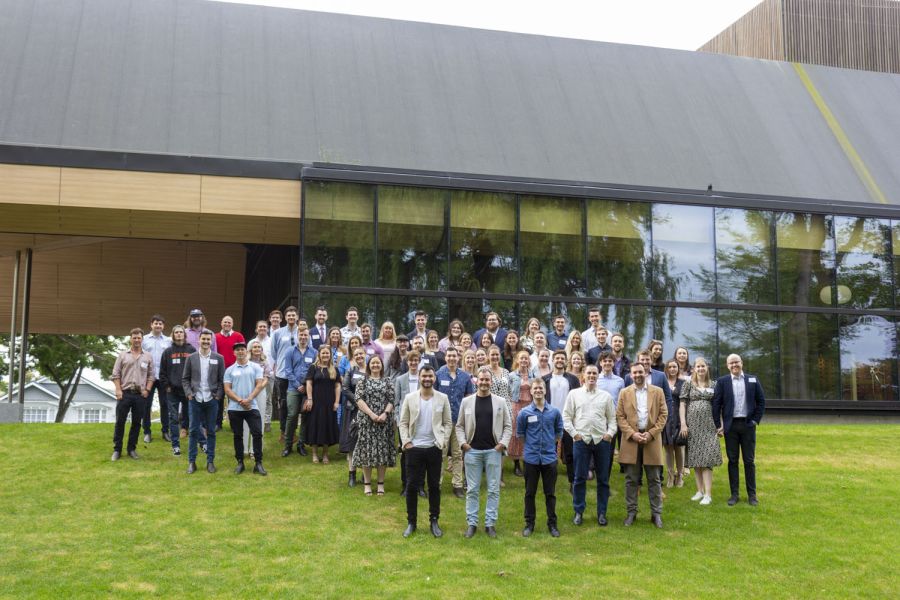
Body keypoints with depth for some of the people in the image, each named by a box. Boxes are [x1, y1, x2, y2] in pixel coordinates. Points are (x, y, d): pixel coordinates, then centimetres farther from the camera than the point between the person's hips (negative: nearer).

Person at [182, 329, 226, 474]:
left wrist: (218, 395, -6)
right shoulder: (191, 358, 3)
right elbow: (185, 379, 6)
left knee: (211, 432, 5)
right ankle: (192, 461, 10)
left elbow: (222, 379, 3)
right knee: (194, 431, 3)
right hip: (195, 400, 0)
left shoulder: (218, 358, 2)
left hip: (212, 400, 0)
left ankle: (210, 461, 13)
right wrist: (189, 393, -6)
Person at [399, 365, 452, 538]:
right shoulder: (409, 398, 0)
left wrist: (444, 442, -6)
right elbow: (403, 422, 3)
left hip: (435, 448, 0)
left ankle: (434, 521, 20)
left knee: (434, 486, 8)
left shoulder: (443, 398, 0)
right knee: (412, 486, 4)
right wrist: (406, 441, -7)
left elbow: (448, 423, 4)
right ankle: (411, 522, 15)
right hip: (414, 448, 0)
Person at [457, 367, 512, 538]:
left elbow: (508, 426, 6)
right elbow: (459, 425, 8)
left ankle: (490, 523, 12)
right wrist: (463, 443, -4)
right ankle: (472, 523, 13)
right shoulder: (466, 401, 3)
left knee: (493, 490, 4)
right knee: (472, 489, 5)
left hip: (493, 451, 0)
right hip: (472, 451, 0)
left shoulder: (500, 402, 3)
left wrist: (503, 443, -5)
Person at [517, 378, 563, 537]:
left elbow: (559, 433, 13)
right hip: (531, 458, -1)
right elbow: (520, 434, 7)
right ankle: (529, 523, 19)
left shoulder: (554, 412, -1)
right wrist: (530, 445, 9)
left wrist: (550, 444, 11)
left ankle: (552, 524, 19)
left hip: (550, 458, 1)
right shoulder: (524, 413, -6)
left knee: (550, 493, 8)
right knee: (530, 493, 8)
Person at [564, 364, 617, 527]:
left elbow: (612, 418, 11)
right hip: (581, 440, -1)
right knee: (580, 478, 3)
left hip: (602, 440, 1)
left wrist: (610, 433, -4)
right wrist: (574, 433, -4)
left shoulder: (606, 396, 10)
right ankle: (578, 512, 13)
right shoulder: (574, 394, 6)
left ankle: (602, 513, 15)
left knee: (603, 479, 5)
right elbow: (566, 416, 5)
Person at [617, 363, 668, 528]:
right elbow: (620, 417, 2)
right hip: (631, 440, 0)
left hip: (652, 440, 0)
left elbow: (663, 415, 2)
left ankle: (656, 513, 12)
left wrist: (651, 433, -9)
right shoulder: (624, 393, 7)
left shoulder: (657, 392, 6)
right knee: (631, 480, 5)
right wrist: (632, 434, -11)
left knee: (654, 480, 4)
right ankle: (631, 512, 13)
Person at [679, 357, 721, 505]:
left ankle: (708, 494, -8)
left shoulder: (713, 385, 8)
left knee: (707, 459, -7)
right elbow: (682, 404, 1)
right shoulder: (688, 384, 3)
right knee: (695, 459, 5)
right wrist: (683, 423, -8)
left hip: (708, 425, 0)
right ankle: (700, 491, 15)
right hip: (693, 424, 0)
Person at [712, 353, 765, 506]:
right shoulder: (722, 381, 1)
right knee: (733, 460, 4)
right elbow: (716, 404, 0)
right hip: (730, 425, 0)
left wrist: (756, 420, 0)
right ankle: (734, 494, 11)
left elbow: (761, 401, 7)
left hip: (748, 424, 0)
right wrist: (718, 425, -4)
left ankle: (752, 494, 12)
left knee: (749, 460, 5)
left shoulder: (753, 380, 4)